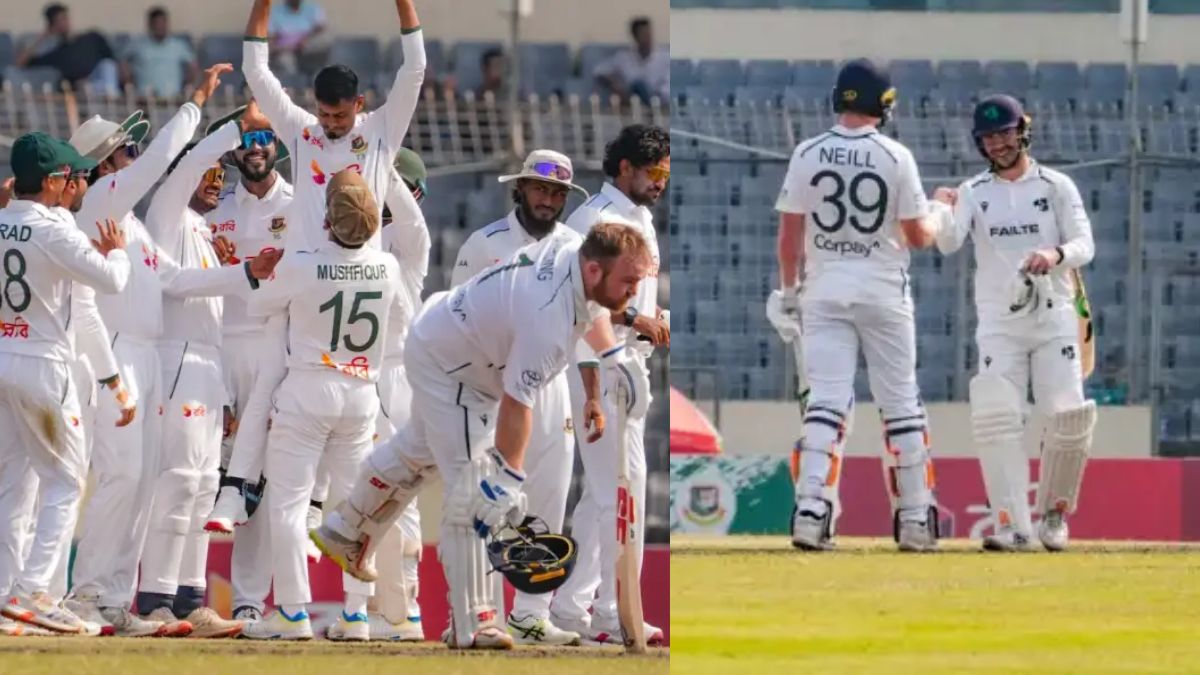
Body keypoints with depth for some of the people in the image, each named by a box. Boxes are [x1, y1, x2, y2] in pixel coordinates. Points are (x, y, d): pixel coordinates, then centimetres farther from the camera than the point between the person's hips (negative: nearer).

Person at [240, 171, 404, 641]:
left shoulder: (301, 267, -16)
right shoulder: (387, 268, -4)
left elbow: (256, 306, -1)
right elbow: (404, 309, 18)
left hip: (308, 390, -4)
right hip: (363, 395, 4)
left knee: (287, 502, 0)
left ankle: (293, 614, -6)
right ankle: (357, 614, 10)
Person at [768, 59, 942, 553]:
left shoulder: (808, 155, -2)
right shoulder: (895, 157, -7)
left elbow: (790, 233, 0)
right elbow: (918, 236, -3)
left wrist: (789, 289, 12)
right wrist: (936, 221, 19)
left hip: (825, 289, 1)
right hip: (883, 289, -1)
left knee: (826, 400, -2)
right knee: (901, 403, 8)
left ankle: (811, 510, -18)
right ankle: (915, 518, 10)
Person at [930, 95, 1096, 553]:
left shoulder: (1057, 187, 5)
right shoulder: (974, 193, 8)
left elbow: (1084, 247, -4)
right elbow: (949, 243, -8)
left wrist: (1056, 254, -27)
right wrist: (942, 210, -29)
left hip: (1053, 317, -1)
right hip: (999, 322, 1)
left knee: (1069, 415, -11)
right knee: (995, 417, -14)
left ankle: (1053, 511, 11)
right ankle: (1013, 527, -14)